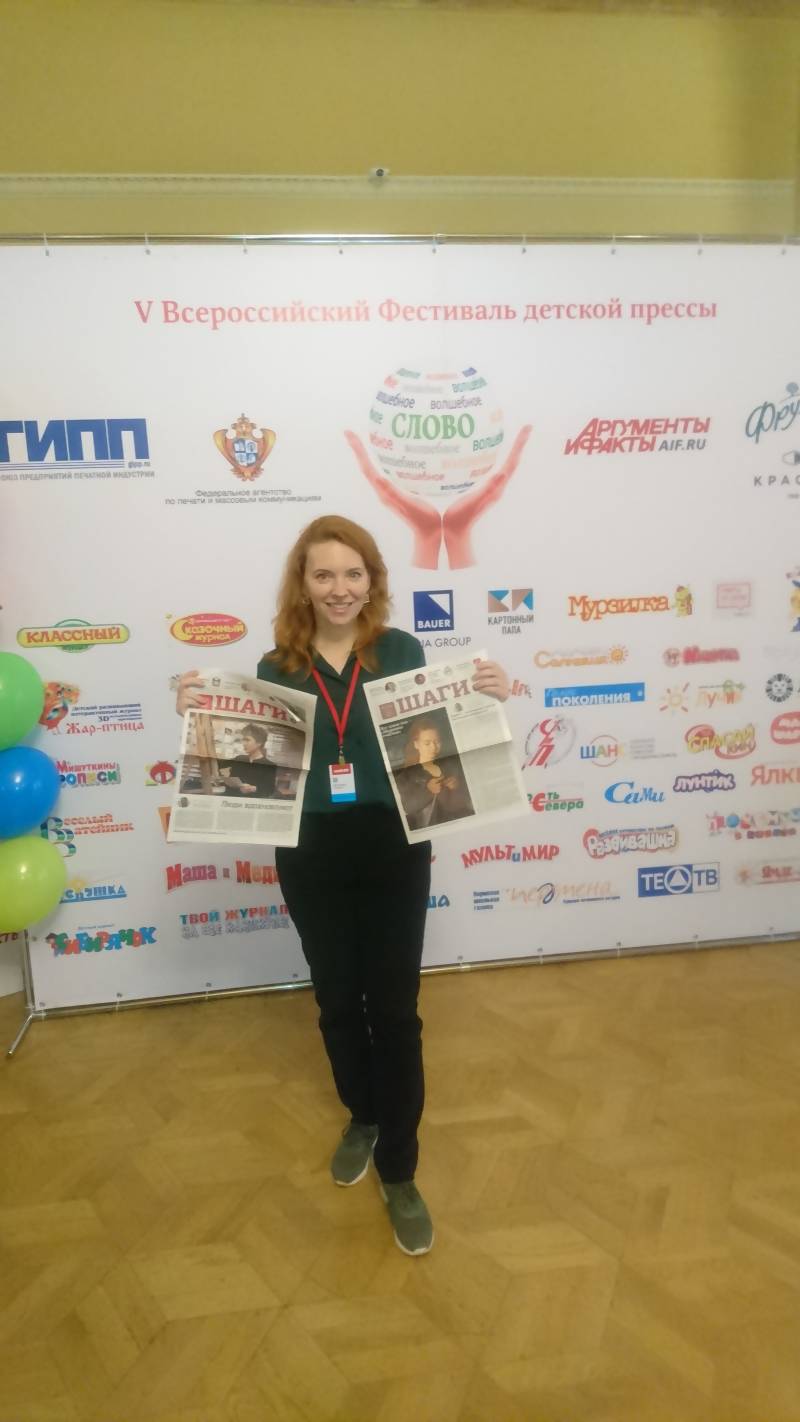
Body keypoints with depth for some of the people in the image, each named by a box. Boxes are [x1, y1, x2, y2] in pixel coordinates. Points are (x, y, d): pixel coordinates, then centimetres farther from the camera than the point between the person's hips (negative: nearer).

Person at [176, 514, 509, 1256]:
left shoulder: (403, 652, -4)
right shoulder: (276, 667, -1)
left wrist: (486, 700, -14)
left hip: (394, 852, -2)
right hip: (311, 859, 2)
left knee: (394, 1009, 6)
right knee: (337, 1001, 19)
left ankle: (399, 1173, 25)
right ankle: (362, 1117, 46)